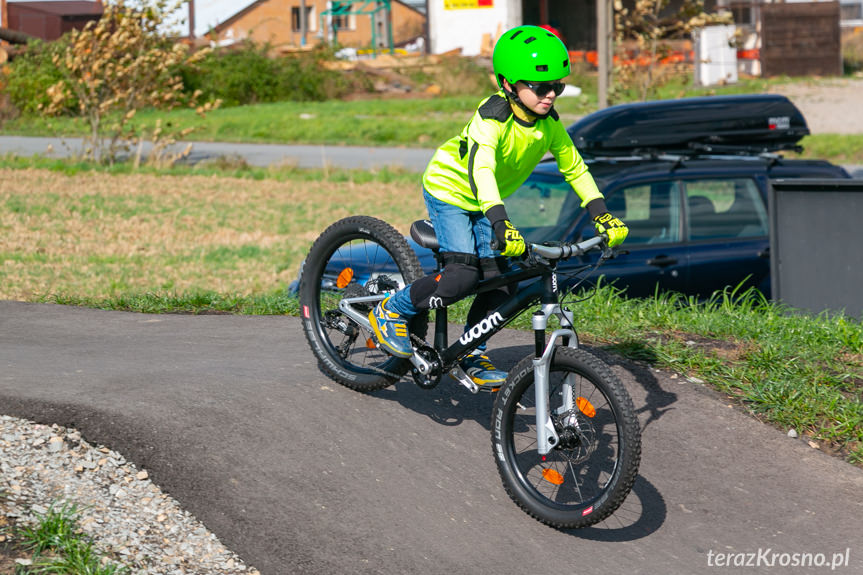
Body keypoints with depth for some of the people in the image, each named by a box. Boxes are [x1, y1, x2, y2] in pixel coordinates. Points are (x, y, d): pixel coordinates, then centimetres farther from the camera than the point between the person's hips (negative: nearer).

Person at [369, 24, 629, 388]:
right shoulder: (492, 118, -32)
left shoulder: (549, 124, -12)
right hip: (449, 190, -7)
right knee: (463, 276, -23)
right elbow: (480, 170, -45)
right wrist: (502, 225, -58)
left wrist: (602, 216, -14)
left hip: (485, 203, 7)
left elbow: (575, 169, -3)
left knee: (499, 283, -3)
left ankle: (470, 356, 16)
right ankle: (391, 312, -3)